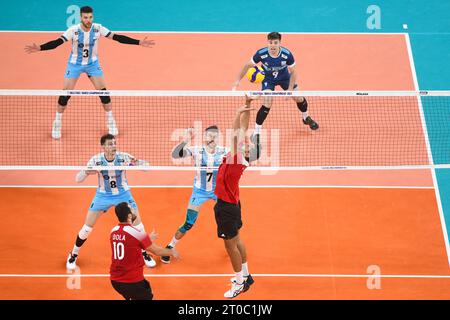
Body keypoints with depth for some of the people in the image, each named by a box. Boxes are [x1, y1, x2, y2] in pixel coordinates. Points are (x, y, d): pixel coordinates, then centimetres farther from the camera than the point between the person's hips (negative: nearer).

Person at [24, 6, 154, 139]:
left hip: (93, 63, 2)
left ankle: (111, 123, 13)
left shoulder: (98, 28, -18)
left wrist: (139, 42, -19)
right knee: (65, 94, -3)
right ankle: (57, 124, 14)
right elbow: (57, 42, -28)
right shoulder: (73, 30, -23)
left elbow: (117, 37, -15)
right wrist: (40, 48, -43)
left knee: (104, 92, -5)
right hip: (75, 64, -1)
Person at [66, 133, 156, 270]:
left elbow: (146, 166, -18)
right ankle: (73, 255, 21)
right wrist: (86, 172, -41)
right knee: (87, 227, -1)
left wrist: (137, 163, -41)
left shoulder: (123, 157, -21)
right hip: (103, 195, 0)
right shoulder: (96, 160, -20)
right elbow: (78, 179, -18)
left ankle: (144, 254, 20)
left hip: (123, 194, 0)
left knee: (138, 224, -4)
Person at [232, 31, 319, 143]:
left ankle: (306, 118, 41)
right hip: (268, 79, -2)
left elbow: (293, 72, -16)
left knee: (299, 98, 7)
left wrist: (290, 90, -22)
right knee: (267, 104, -19)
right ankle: (256, 132, -5)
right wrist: (237, 82, -21)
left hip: (284, 77, 2)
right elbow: (247, 65, -18)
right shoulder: (261, 54, -33)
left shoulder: (287, 54, -32)